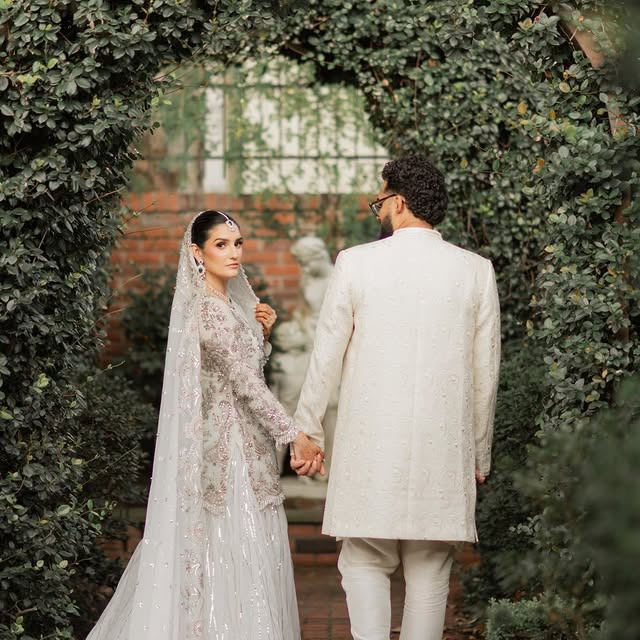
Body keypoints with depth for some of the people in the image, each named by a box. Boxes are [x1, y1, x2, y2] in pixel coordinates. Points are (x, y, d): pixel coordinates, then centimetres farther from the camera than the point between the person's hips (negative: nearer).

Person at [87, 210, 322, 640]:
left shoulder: (230, 303, 12)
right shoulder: (210, 309, -17)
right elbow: (246, 383, -19)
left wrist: (261, 334, 3)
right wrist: (294, 435, -18)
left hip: (238, 439, 9)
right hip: (229, 443, -9)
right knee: (235, 548, -4)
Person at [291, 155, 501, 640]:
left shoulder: (357, 263, -2)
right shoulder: (476, 271, 3)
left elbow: (326, 358, 1)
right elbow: (485, 371, 6)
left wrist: (306, 434, 11)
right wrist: (480, 454, 16)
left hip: (370, 444, -1)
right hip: (443, 449, 2)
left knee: (365, 563, 9)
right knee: (429, 571, 9)